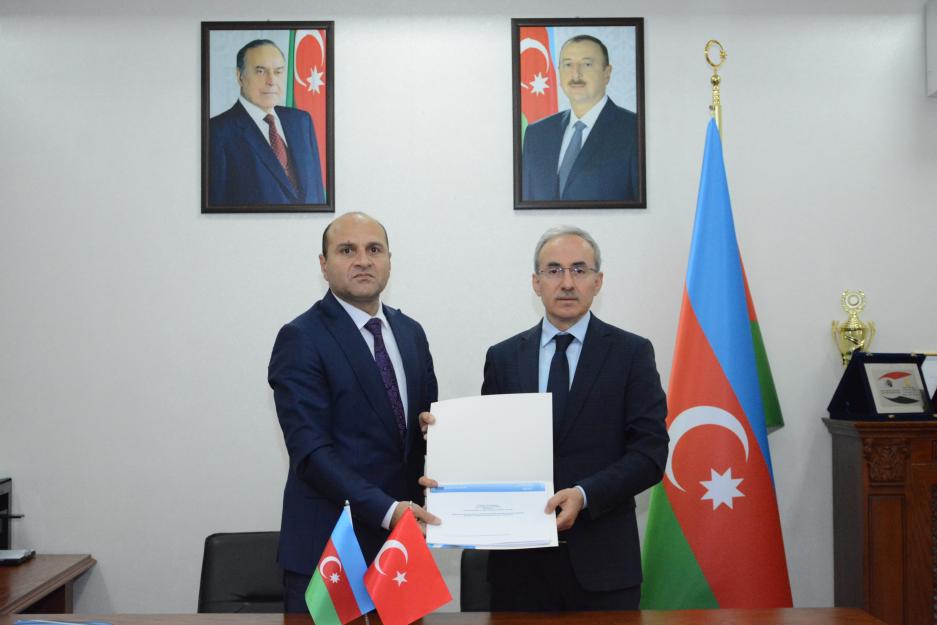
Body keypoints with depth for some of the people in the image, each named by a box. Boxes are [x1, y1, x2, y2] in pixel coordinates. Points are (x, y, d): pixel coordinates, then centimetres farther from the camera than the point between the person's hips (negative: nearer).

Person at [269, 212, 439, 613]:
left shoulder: (410, 333, 10)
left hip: (400, 539, 6)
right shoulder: (301, 339, -10)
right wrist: (386, 509, -25)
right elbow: (311, 449, -17)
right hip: (328, 546, -5)